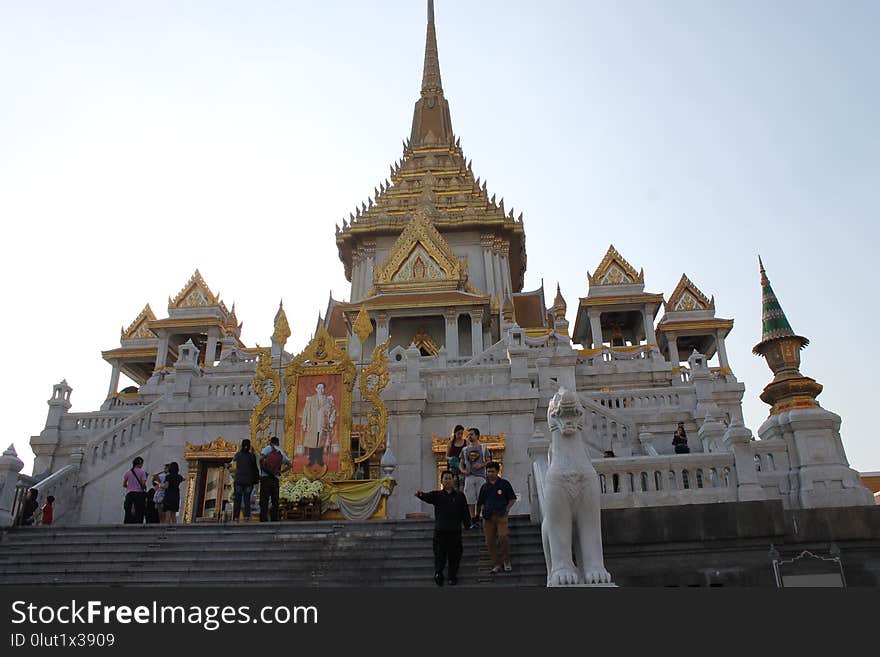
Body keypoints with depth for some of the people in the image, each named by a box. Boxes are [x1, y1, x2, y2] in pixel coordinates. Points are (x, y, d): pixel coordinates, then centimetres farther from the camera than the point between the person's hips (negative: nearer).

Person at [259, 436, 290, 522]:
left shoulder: (268, 448, 3)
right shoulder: (281, 452, 16)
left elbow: (261, 458, -13)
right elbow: (289, 464, 16)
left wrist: (262, 469, 1)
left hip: (265, 477, -3)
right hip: (275, 479, 3)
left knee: (264, 501, -2)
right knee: (275, 501, 10)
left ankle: (263, 520, -8)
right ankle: (274, 520, 6)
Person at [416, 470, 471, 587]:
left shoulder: (460, 495, 10)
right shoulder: (437, 495, 5)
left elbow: (465, 511, 10)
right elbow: (428, 497, -16)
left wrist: (467, 524, 3)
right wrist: (421, 495, -39)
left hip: (455, 530, 1)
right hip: (440, 530, -1)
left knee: (455, 554, 6)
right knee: (440, 553, -6)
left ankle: (453, 576, 18)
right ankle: (438, 573, 3)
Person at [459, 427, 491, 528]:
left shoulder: (483, 448, 8)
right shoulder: (465, 449, 15)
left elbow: (489, 461, 5)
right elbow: (461, 463, 17)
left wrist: (482, 465, -13)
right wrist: (463, 470, -3)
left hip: (481, 476, -2)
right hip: (469, 476, 2)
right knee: (470, 499, -2)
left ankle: (479, 518, 4)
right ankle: (473, 521, 3)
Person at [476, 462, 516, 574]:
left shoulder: (504, 483, 7)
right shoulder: (484, 486, 15)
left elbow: (512, 499, 10)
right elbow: (479, 503, 22)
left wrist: (506, 509, -2)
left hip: (501, 515, -4)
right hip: (488, 517, 4)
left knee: (503, 536, -20)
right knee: (489, 541, 0)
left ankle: (506, 561, 1)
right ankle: (497, 564, 14)